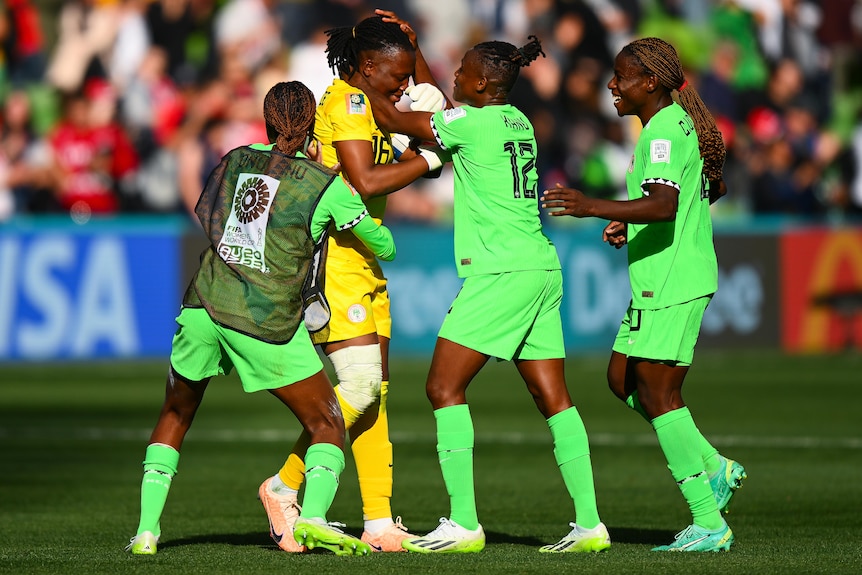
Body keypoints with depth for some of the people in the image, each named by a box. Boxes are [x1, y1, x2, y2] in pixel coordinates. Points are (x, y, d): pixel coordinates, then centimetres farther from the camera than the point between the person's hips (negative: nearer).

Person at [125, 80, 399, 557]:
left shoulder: (236, 161, 10)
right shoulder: (325, 185, -2)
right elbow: (385, 247, 7)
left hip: (203, 305, 4)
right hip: (267, 322, -4)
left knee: (175, 414, 24)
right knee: (327, 423, 8)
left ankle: (147, 529, 14)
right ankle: (313, 516, -16)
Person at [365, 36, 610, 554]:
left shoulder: (475, 121, -9)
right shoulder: (517, 121, 15)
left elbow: (397, 121, -2)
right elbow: (437, 106, 31)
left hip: (500, 273, -9)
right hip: (542, 269, 9)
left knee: (444, 388, -4)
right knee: (553, 399, 8)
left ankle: (464, 523, -10)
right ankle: (590, 523, 4)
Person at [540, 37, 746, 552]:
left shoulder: (664, 132, -17)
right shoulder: (679, 123, 15)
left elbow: (663, 204, -32)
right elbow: (717, 187, 27)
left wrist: (594, 208, -41)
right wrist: (630, 223, 23)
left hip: (671, 283, -11)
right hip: (659, 282, 11)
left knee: (658, 395, -7)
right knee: (623, 379, 16)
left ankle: (709, 524, -5)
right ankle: (715, 468, 15)